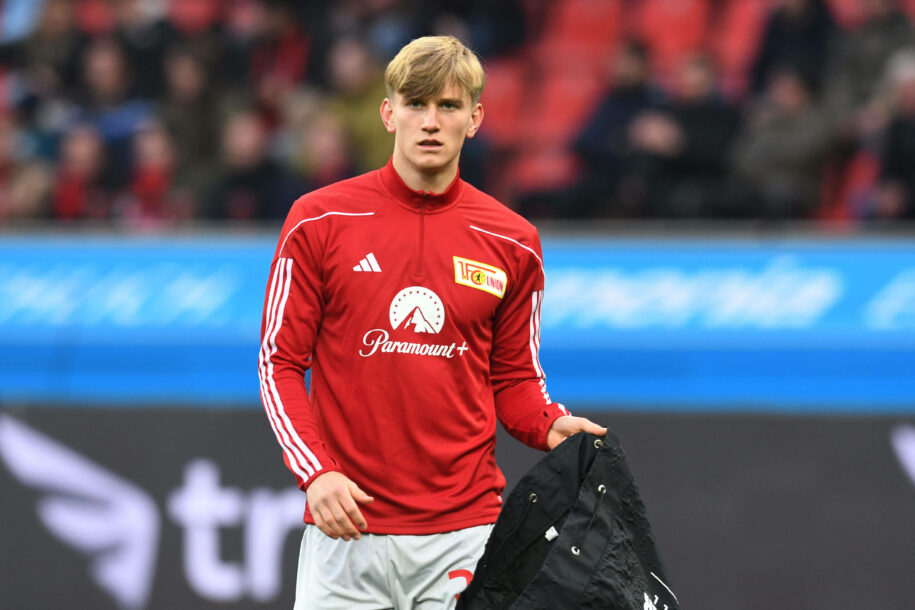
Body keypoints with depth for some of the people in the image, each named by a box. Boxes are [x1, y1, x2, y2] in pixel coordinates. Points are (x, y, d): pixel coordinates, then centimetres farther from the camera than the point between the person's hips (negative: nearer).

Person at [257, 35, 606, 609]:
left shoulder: (513, 242, 7)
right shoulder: (318, 222, 1)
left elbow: (514, 378, 14)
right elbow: (281, 362, 2)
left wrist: (550, 426, -8)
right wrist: (315, 471, -12)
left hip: (466, 531, 1)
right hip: (348, 529, -1)